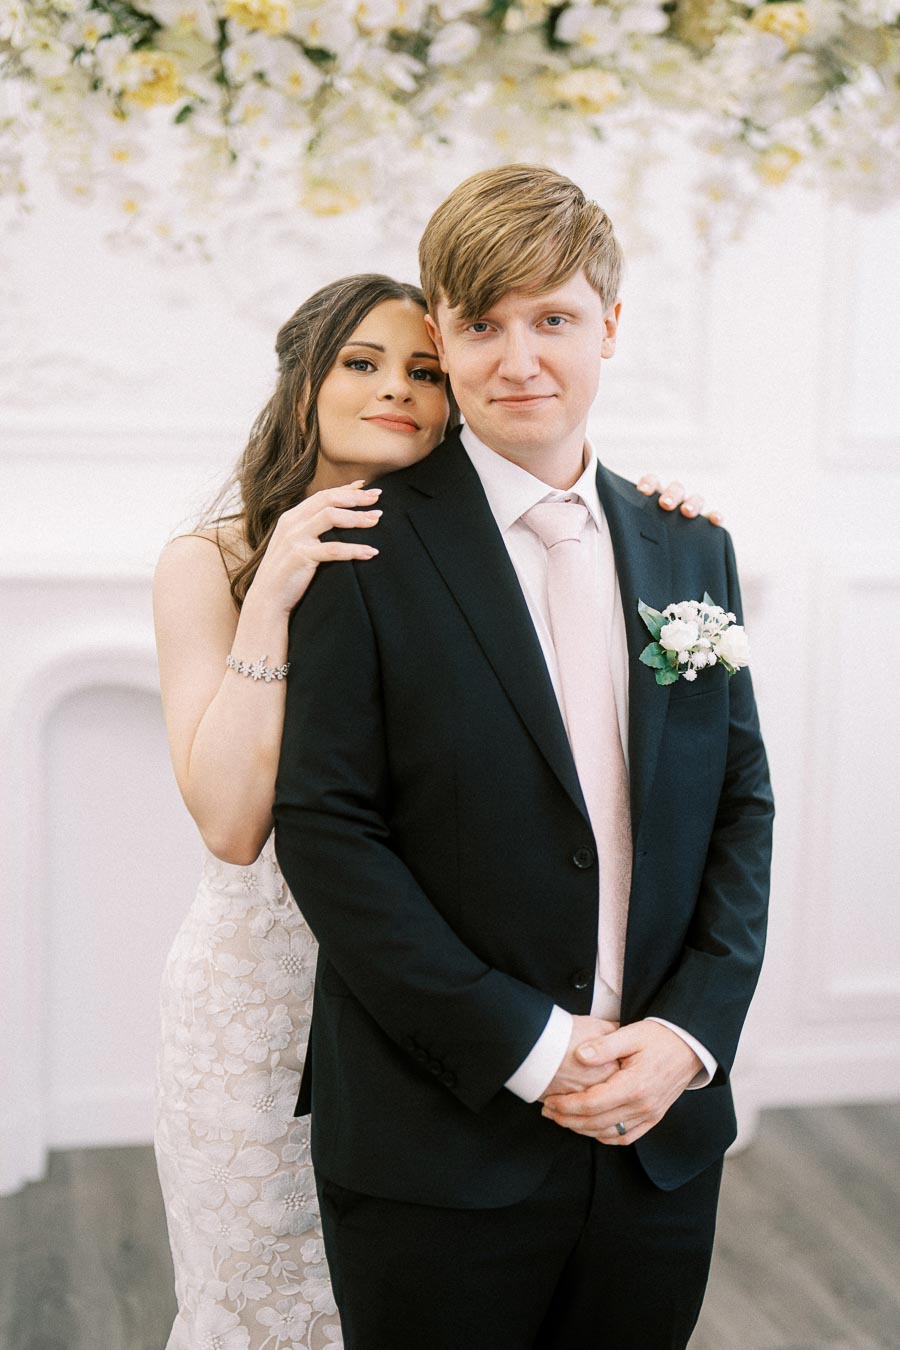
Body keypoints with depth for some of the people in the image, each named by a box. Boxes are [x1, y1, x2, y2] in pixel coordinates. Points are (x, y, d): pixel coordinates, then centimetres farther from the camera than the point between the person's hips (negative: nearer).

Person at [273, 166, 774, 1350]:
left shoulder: (691, 549, 8)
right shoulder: (371, 551, -7)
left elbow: (741, 806, 8)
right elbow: (324, 828, -12)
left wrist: (691, 1031, -6)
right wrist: (528, 1050, -15)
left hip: (662, 1133, 4)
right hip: (438, 1148, -4)